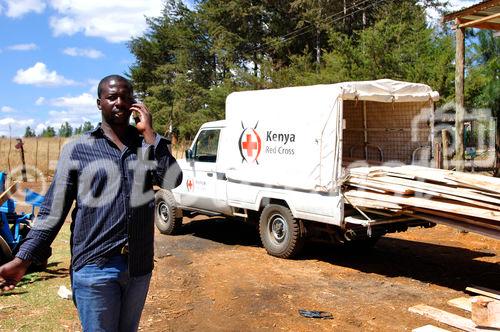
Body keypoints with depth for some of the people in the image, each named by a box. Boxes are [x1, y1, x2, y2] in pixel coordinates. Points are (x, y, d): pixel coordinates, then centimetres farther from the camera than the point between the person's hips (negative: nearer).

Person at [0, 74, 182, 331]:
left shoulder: (148, 144, 6)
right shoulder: (77, 149, -1)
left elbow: (172, 181, -11)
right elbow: (53, 209, -1)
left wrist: (149, 132, -11)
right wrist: (22, 259, -8)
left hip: (139, 267, 3)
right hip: (94, 269, -3)